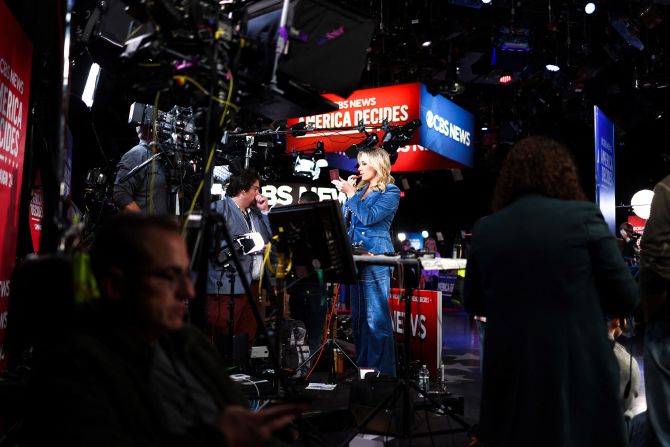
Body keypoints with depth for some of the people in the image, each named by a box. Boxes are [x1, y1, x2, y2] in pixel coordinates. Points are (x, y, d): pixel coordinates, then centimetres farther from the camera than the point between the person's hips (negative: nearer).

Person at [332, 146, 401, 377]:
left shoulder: (391, 191, -3)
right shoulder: (361, 188, 18)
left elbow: (369, 217, -16)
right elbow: (346, 217, 15)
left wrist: (351, 193, -11)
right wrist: (348, 191, 8)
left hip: (376, 256, -8)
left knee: (376, 316, -8)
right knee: (358, 315, 11)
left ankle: (381, 370, -2)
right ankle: (362, 365, 20)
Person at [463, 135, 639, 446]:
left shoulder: (484, 230, 0)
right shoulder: (584, 217, -8)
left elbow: (473, 303, 11)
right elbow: (625, 298, -2)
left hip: (510, 377, 3)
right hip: (577, 373, -2)